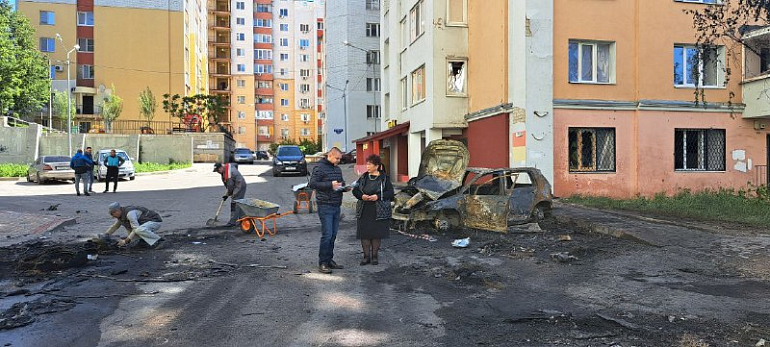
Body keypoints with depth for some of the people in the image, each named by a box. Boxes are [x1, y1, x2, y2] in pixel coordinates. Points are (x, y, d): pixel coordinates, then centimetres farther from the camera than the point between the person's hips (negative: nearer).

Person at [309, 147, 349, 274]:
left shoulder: (338, 169, 17)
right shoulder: (320, 168, -8)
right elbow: (312, 183, -16)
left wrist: (345, 188, 4)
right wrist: (330, 185, -22)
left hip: (336, 206, 8)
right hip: (325, 206, -8)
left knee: (333, 234, 11)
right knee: (327, 234, -10)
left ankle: (329, 259, 21)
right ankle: (322, 263, -3)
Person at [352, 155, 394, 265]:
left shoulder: (384, 178, -2)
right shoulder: (363, 177, 9)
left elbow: (390, 193, -5)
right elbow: (355, 190, 11)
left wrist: (378, 196, -18)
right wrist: (361, 196, -10)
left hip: (378, 211, -3)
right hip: (364, 211, 3)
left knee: (377, 233, 3)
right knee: (364, 233, 2)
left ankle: (374, 256, 16)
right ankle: (366, 256, 13)